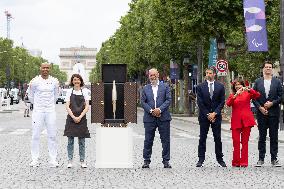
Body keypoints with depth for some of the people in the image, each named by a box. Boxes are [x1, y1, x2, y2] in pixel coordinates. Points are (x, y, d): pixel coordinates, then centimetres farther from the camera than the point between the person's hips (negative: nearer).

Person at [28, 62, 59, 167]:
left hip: (50, 111, 2)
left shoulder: (54, 81, 4)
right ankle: (35, 160, 5)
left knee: (52, 136, 2)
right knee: (35, 136, -1)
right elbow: (30, 96, 11)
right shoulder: (35, 81, -3)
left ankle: (53, 160, 7)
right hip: (38, 111, -2)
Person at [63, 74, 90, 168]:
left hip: (81, 119, 0)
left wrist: (80, 117, -11)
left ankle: (82, 161, 8)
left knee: (82, 141, 3)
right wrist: (73, 117, -12)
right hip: (71, 119, 0)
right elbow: (67, 106, -1)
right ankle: (70, 161, 4)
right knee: (70, 141, 0)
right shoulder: (69, 92, 4)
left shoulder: (84, 91, 5)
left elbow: (87, 107, 0)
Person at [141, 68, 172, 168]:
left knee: (165, 140, 1)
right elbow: (143, 102, 5)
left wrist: (160, 109, -12)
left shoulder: (165, 87, 8)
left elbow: (168, 100, 0)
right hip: (149, 118, 1)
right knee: (148, 140, 2)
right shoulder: (145, 88, 12)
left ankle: (166, 161, 8)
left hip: (163, 117, -1)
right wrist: (151, 111, -10)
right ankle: (146, 161, 9)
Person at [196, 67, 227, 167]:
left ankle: (220, 158, 10)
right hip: (204, 116, 0)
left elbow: (222, 102, 2)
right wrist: (207, 114, -8)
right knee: (202, 138, 2)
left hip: (216, 116, 0)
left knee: (217, 138, 3)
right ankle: (201, 159, 6)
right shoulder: (200, 87, 2)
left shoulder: (220, 86, 5)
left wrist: (214, 113, -9)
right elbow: (200, 103, -2)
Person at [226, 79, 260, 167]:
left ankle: (244, 162, 3)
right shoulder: (232, 95, 13)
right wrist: (235, 95, -19)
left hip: (246, 120, 0)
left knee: (245, 142, 1)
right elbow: (228, 103, -6)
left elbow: (257, 95, -7)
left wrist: (248, 90, -20)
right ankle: (236, 162, 3)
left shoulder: (248, 93, 10)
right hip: (236, 121, 1)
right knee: (236, 142, -3)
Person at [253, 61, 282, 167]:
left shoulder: (277, 82, 5)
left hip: (274, 113, 0)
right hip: (261, 113, 1)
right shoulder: (258, 82, 7)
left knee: (274, 137, 2)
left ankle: (274, 159, 6)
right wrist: (260, 107, -7)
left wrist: (272, 103, -11)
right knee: (262, 137, 4)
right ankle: (261, 159, 8)